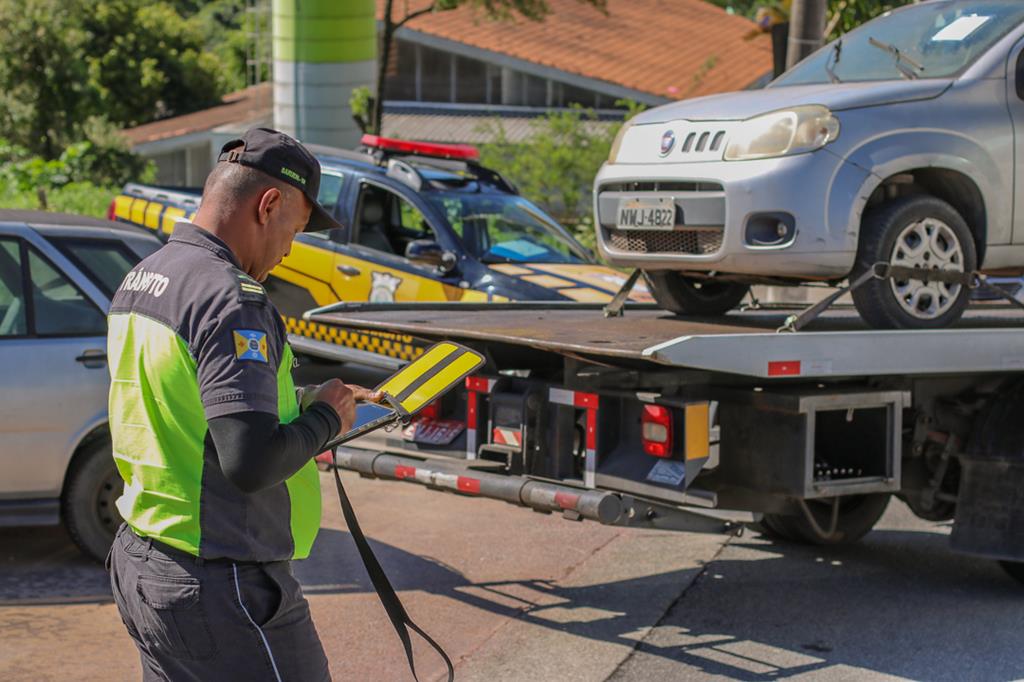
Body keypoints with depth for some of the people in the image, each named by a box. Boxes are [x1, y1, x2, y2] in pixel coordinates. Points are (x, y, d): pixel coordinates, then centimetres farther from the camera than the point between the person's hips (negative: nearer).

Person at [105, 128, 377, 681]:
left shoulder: (138, 281, 10)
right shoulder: (232, 301, -20)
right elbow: (252, 462, -28)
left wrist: (304, 402, 14)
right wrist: (325, 419, -10)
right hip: (221, 586, -9)